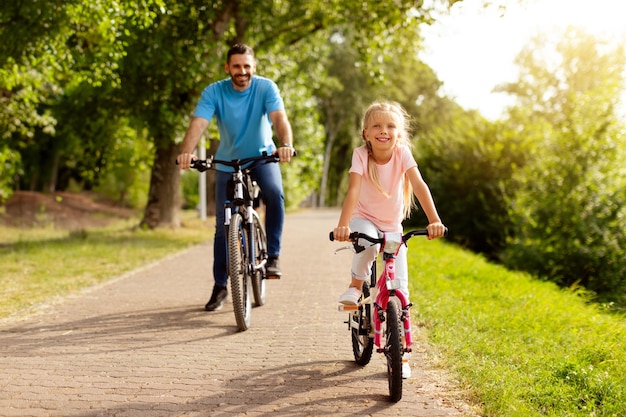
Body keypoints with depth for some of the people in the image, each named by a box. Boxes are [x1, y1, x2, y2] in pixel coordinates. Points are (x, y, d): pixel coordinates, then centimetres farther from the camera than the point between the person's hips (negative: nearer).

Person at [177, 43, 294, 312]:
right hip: (228, 163, 1)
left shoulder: (266, 88, -16)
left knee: (275, 194, -33)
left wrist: (286, 145, -52)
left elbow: (280, 118, -31)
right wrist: (186, 152, -48)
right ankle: (220, 286, 17)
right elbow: (198, 123, -28)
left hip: (262, 157, -1)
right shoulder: (214, 92, -15)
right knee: (223, 226, 2)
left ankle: (273, 256, -18)